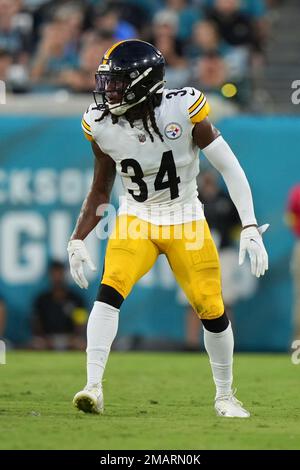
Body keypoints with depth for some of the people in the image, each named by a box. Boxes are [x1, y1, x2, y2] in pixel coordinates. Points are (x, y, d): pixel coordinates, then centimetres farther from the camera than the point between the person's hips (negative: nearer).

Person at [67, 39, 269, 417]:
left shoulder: (182, 110, -20)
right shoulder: (102, 125, -10)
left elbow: (230, 168, -15)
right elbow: (100, 191, 6)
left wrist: (250, 229, -20)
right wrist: (77, 240, -1)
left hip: (185, 222, -1)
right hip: (136, 219, 1)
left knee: (212, 311, 0)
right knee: (109, 291, -23)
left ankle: (225, 396, 22)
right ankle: (93, 389, -24)